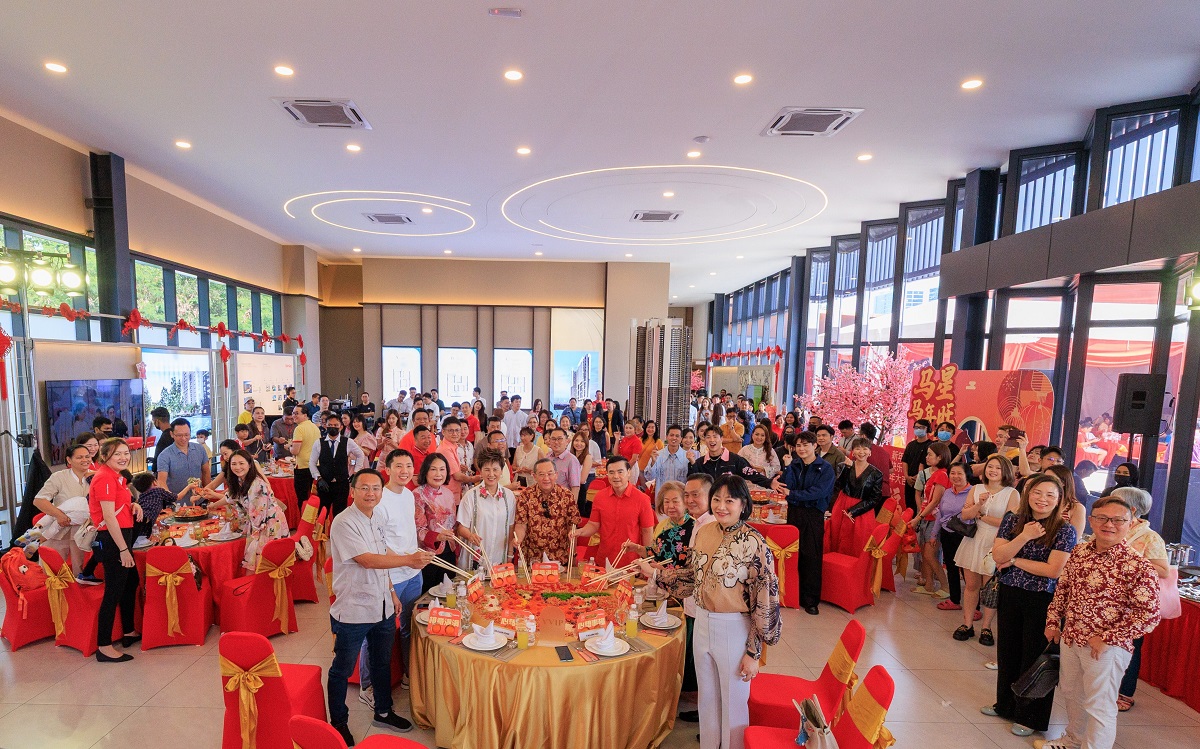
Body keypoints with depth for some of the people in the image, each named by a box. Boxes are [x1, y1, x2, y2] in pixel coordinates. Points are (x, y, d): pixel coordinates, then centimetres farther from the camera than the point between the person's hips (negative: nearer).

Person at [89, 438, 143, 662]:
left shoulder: (116, 476, 12)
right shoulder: (105, 477, -18)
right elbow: (109, 516, -22)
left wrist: (133, 505, 3)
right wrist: (123, 549, -21)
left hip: (122, 534, 10)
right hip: (112, 538, -10)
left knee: (131, 582, 21)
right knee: (114, 591, -4)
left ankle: (129, 632, 35)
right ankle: (104, 647, 5)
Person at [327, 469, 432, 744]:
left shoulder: (379, 520, 4)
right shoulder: (343, 523, -21)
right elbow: (367, 560, -28)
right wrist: (408, 560, -33)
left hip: (382, 607, 7)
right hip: (352, 611, -7)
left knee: (382, 662, 22)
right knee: (342, 670, 13)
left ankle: (383, 711, 42)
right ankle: (338, 723, 33)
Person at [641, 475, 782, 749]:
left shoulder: (754, 543, -19)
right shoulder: (703, 533, -1)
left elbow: (765, 600, -15)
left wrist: (754, 652, -13)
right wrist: (655, 572, 3)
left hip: (735, 629, -5)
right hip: (702, 623, 6)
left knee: (733, 702, 15)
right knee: (707, 698, 23)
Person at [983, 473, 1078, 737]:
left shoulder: (1064, 530, -11)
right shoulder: (1012, 520, 0)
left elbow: (1054, 570, -18)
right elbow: (998, 555, -9)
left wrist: (1014, 560, -11)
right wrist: (1024, 537, -20)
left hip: (1042, 601, -4)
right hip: (1009, 595, 4)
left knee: (1034, 656, 9)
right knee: (1007, 651, 17)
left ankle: (1030, 716, 28)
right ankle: (1006, 704, 36)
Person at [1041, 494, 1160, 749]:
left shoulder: (1139, 567, -17)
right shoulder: (1079, 552, 0)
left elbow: (1149, 615, -17)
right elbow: (1062, 588, 11)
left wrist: (1106, 639, -17)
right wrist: (1053, 621, 8)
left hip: (1106, 648, -6)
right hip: (1069, 639, 6)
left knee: (1098, 705, 8)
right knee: (1070, 692, 24)